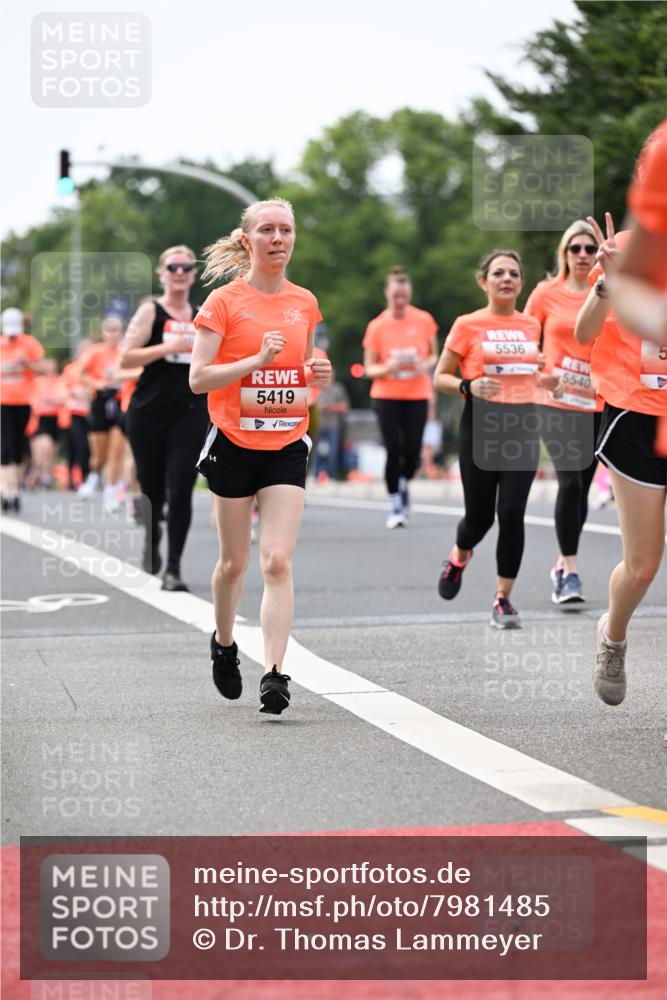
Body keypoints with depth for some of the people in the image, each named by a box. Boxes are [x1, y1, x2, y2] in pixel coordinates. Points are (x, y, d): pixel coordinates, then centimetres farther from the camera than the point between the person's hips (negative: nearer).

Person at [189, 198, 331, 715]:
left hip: (287, 445, 2)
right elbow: (198, 378, -11)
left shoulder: (305, 302, 8)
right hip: (235, 444, -2)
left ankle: (274, 674, -15)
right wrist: (258, 359, -22)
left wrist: (319, 375, 0)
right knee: (235, 561, 11)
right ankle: (224, 643, 38)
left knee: (278, 561, -11)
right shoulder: (224, 302, -5)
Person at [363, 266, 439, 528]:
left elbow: (434, 354, 10)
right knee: (393, 450, -7)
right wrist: (387, 368, -20)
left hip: (417, 395, 1)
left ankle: (404, 484, 30)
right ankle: (394, 502, 7)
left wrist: (426, 365, -12)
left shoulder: (424, 320, -1)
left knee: (412, 452, -2)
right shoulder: (376, 326, -3)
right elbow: (369, 368, 1)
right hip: (386, 396, -1)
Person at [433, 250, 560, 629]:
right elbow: (440, 378, 0)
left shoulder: (531, 325, 10)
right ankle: (459, 558, 38)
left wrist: (544, 381, 5)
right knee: (480, 516, 2)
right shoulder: (468, 325, -2)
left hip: (524, 424, 3)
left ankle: (503, 599, 3)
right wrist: (469, 386, -19)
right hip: (481, 423, -3)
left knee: (512, 513, -8)